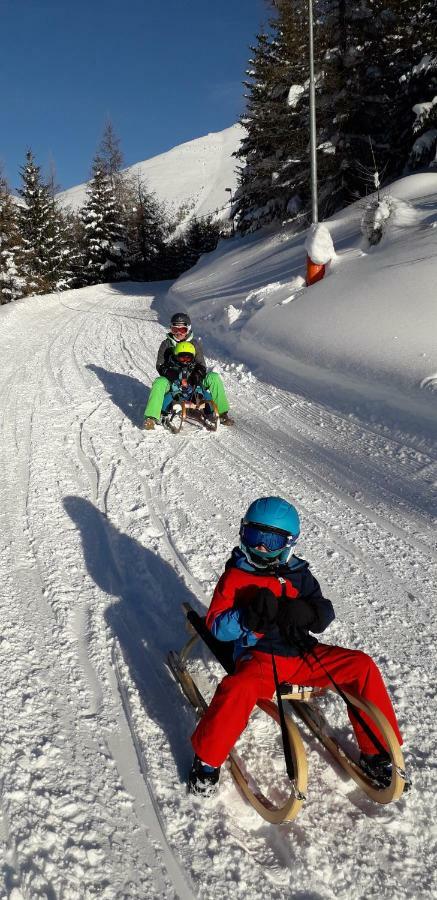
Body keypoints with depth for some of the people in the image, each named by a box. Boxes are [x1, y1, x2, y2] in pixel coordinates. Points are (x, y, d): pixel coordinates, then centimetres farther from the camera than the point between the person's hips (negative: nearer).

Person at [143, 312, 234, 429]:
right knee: (159, 383, -36)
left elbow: (201, 364, 5)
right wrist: (169, 373, -21)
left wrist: (198, 374, -19)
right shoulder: (166, 344, 4)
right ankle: (151, 418, -37)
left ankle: (222, 413, -14)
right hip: (172, 380, -1)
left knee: (214, 378, -20)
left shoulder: (195, 344, 6)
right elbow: (160, 365, 2)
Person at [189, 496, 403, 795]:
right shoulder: (235, 576, 0)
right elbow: (216, 626, -5)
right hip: (260, 657, -4)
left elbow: (325, 611, 7)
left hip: (303, 653, 4)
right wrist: (249, 616, -23)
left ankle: (376, 751, 7)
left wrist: (306, 611, -17)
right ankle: (207, 759, -10)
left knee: (362, 665, -8)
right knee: (239, 688, -36)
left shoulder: (297, 573, 11)